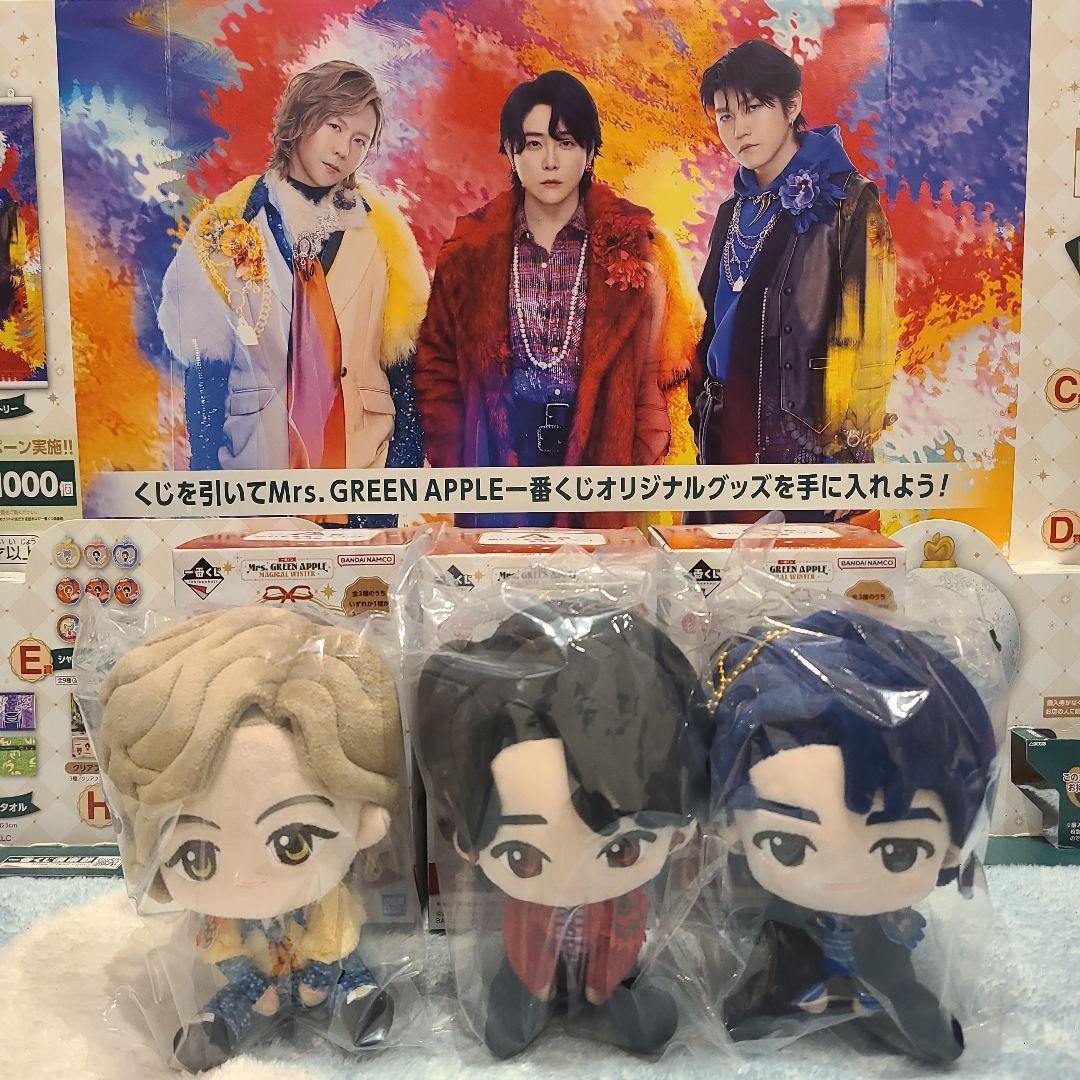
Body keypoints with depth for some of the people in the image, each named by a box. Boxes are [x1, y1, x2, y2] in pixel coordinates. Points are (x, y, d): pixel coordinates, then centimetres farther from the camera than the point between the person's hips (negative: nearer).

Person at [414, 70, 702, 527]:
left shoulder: (635, 244, 1)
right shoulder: (471, 247, 4)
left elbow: (663, 368, 0)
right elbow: (437, 365, 6)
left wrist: (640, 466, -11)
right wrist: (456, 469, -4)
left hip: (602, 451, 0)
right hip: (500, 452, 1)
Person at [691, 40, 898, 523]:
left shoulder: (846, 202, -7)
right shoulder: (735, 211, 12)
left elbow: (868, 336, -12)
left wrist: (847, 454, -16)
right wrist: (701, 424, 11)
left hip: (806, 444, -6)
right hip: (727, 435, 6)